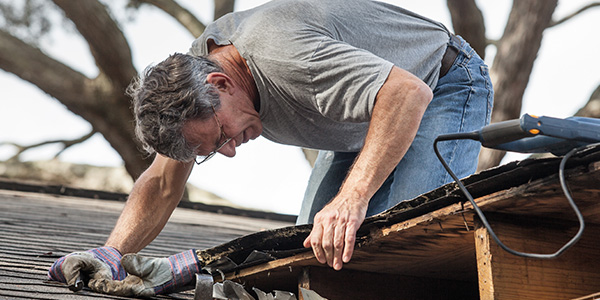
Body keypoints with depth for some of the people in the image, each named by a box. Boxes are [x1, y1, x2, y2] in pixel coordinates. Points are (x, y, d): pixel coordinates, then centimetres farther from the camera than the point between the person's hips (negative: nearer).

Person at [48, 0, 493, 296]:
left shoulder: (280, 55, -39)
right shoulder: (192, 71, -12)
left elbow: (409, 92, -47)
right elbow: (163, 182, -2)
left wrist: (353, 197, -53)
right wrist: (112, 254, -14)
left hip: (443, 87, -8)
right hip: (363, 125, 8)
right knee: (311, 252, -2)